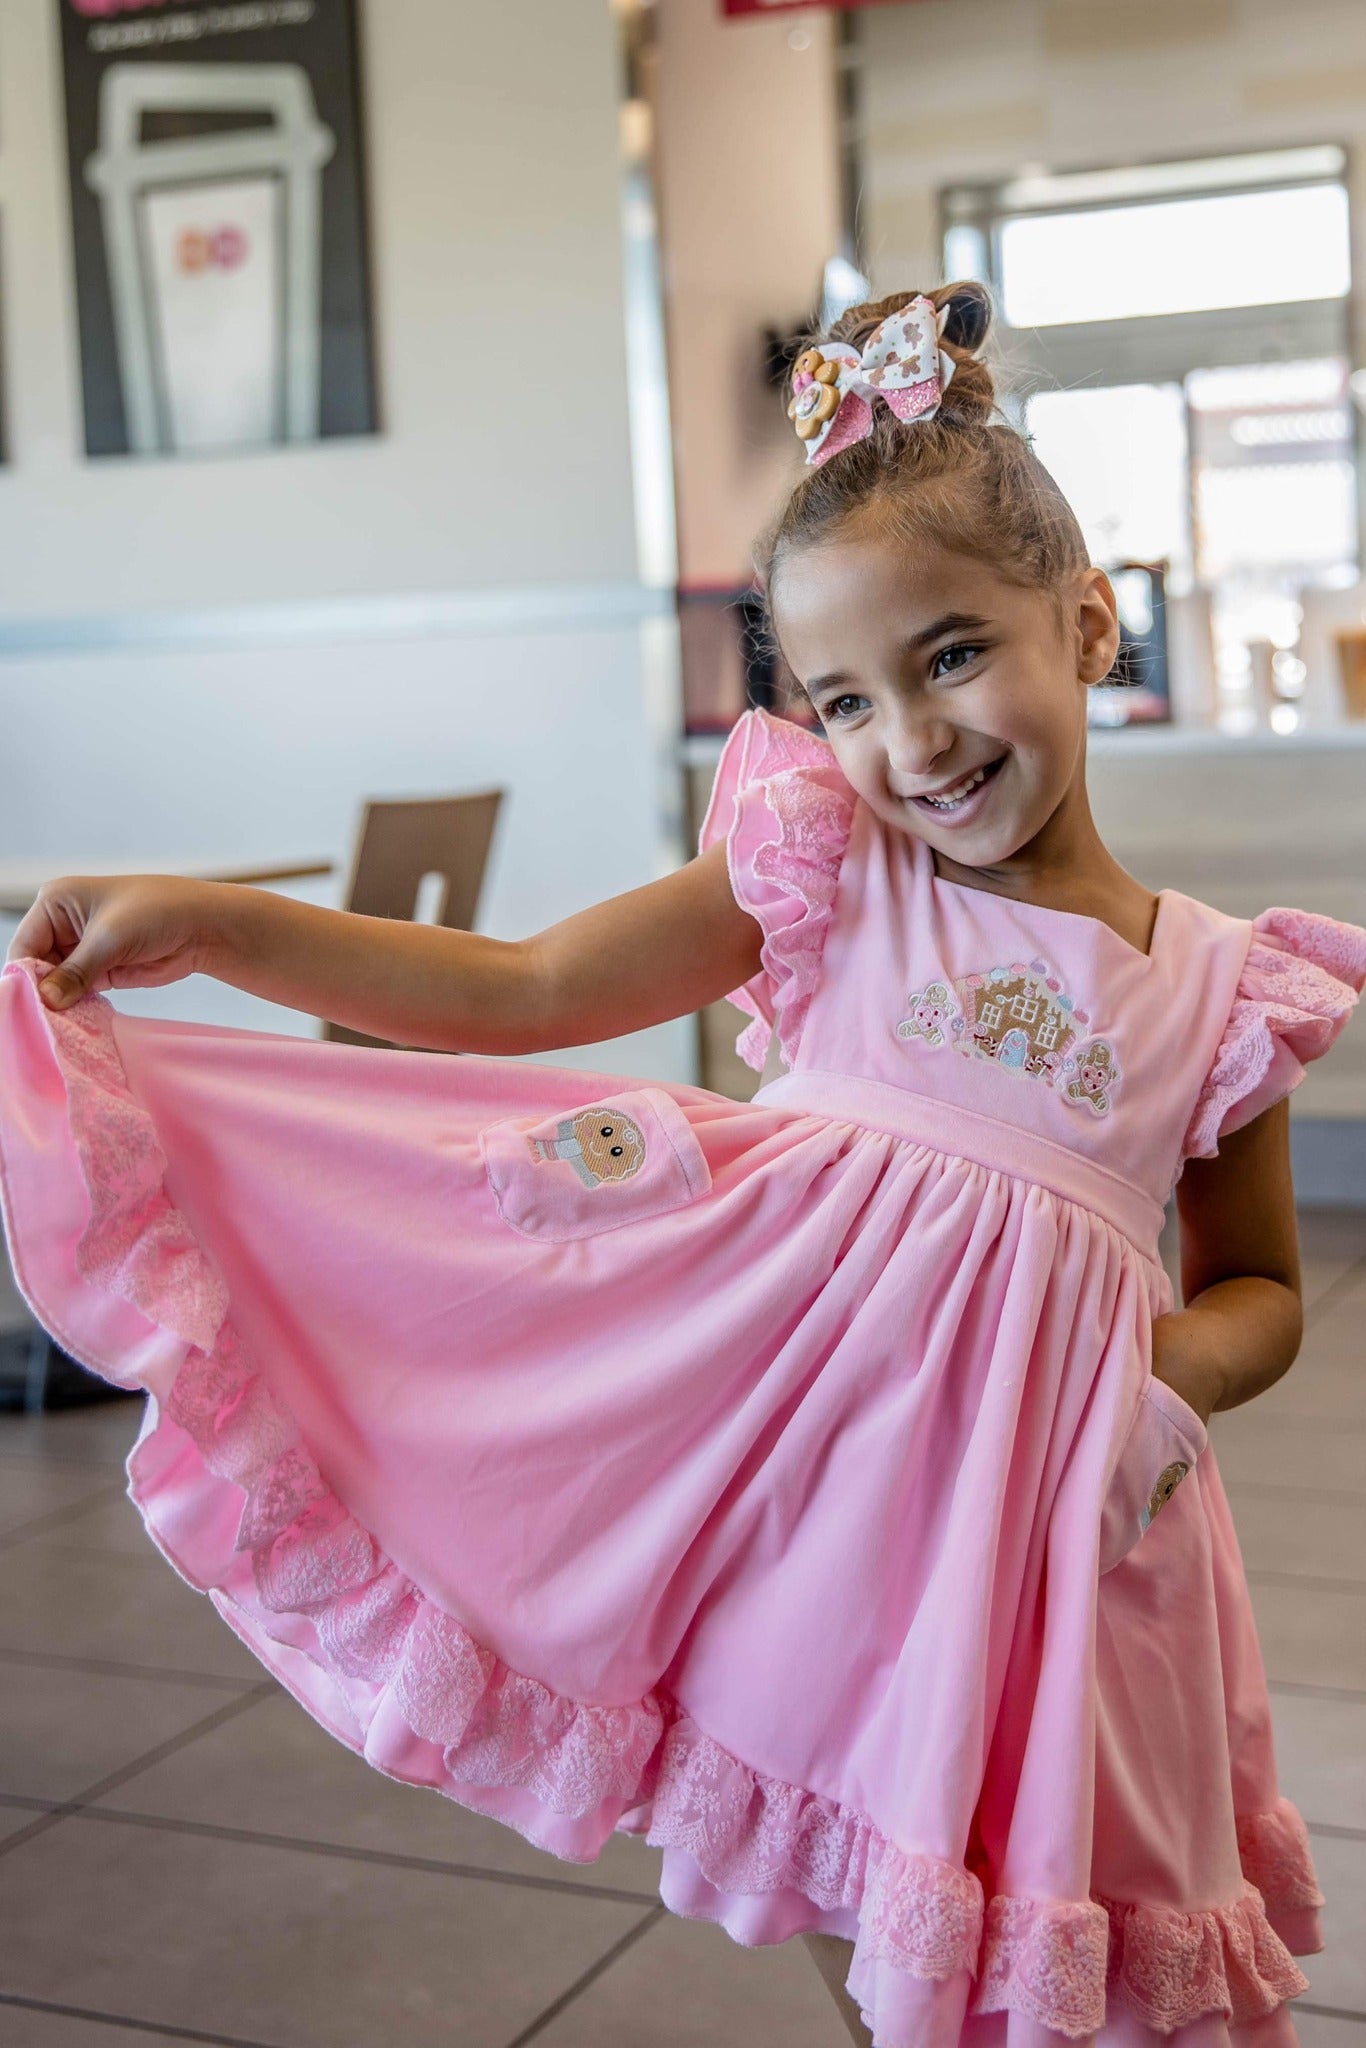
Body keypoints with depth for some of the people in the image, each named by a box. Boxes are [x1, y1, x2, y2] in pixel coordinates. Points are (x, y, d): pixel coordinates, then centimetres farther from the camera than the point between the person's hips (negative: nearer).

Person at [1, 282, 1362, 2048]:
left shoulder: (1220, 990, 2)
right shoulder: (824, 877, 1)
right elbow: (516, 991, -2)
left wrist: (1177, 1366, -9)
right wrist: (211, 924, -9)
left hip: (1041, 1489, 1)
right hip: (805, 1439, 0)